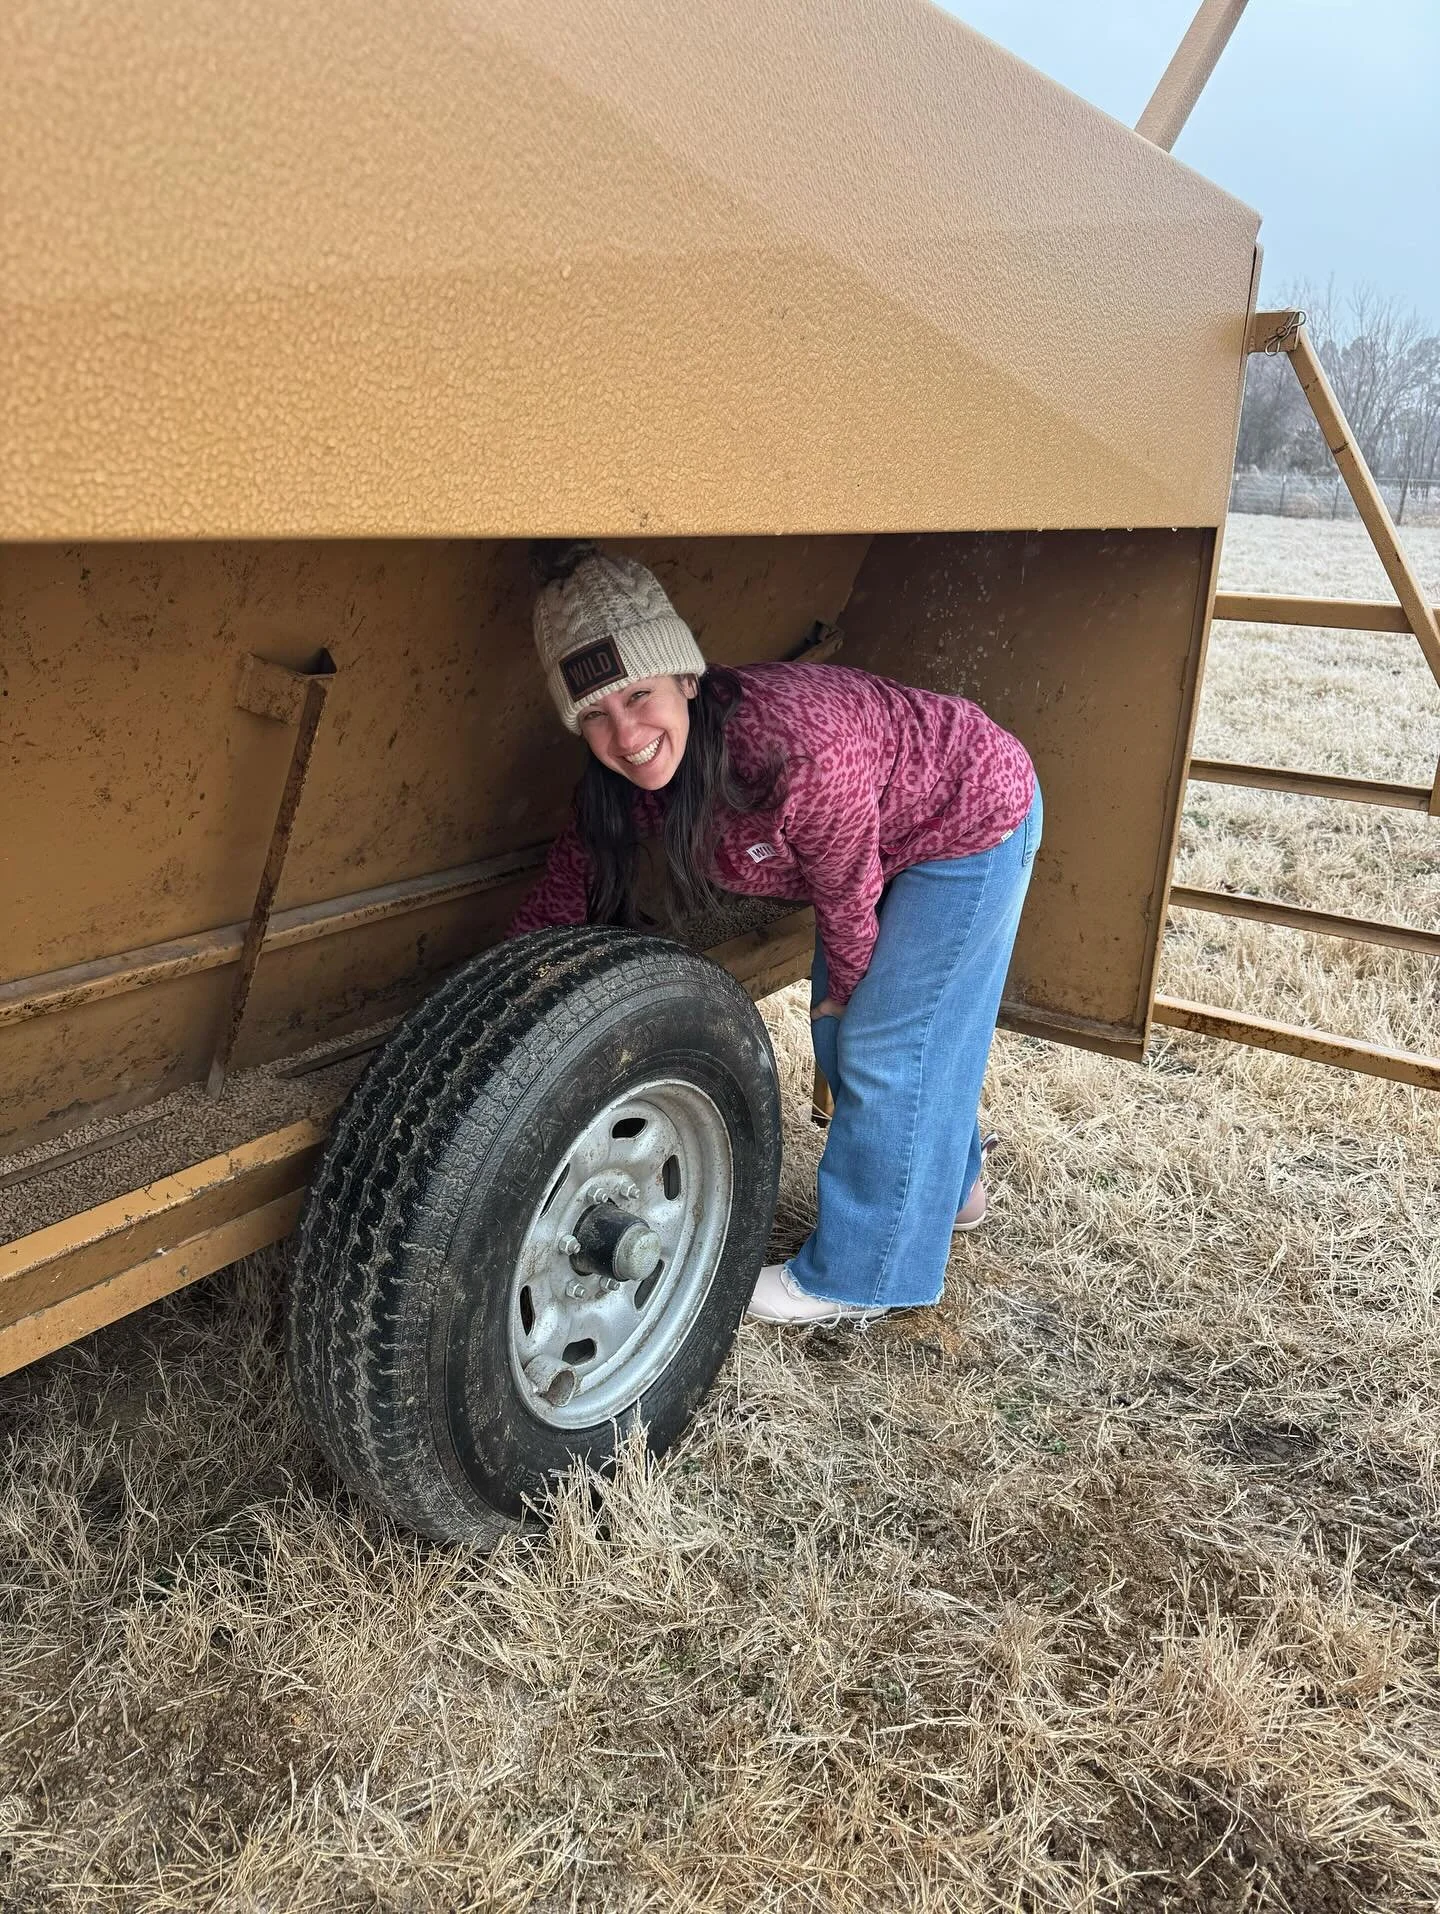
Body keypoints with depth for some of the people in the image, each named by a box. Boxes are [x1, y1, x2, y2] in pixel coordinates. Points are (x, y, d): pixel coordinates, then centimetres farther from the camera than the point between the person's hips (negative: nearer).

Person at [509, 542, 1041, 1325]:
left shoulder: (795, 748, -42)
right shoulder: (629, 773, -20)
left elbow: (848, 895, -25)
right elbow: (571, 877, -7)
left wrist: (851, 990, -7)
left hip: (974, 819, -7)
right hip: (889, 836, 8)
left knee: (887, 1042, -3)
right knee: (839, 1034, 18)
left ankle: (856, 1280, 15)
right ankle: (944, 1186, 44)